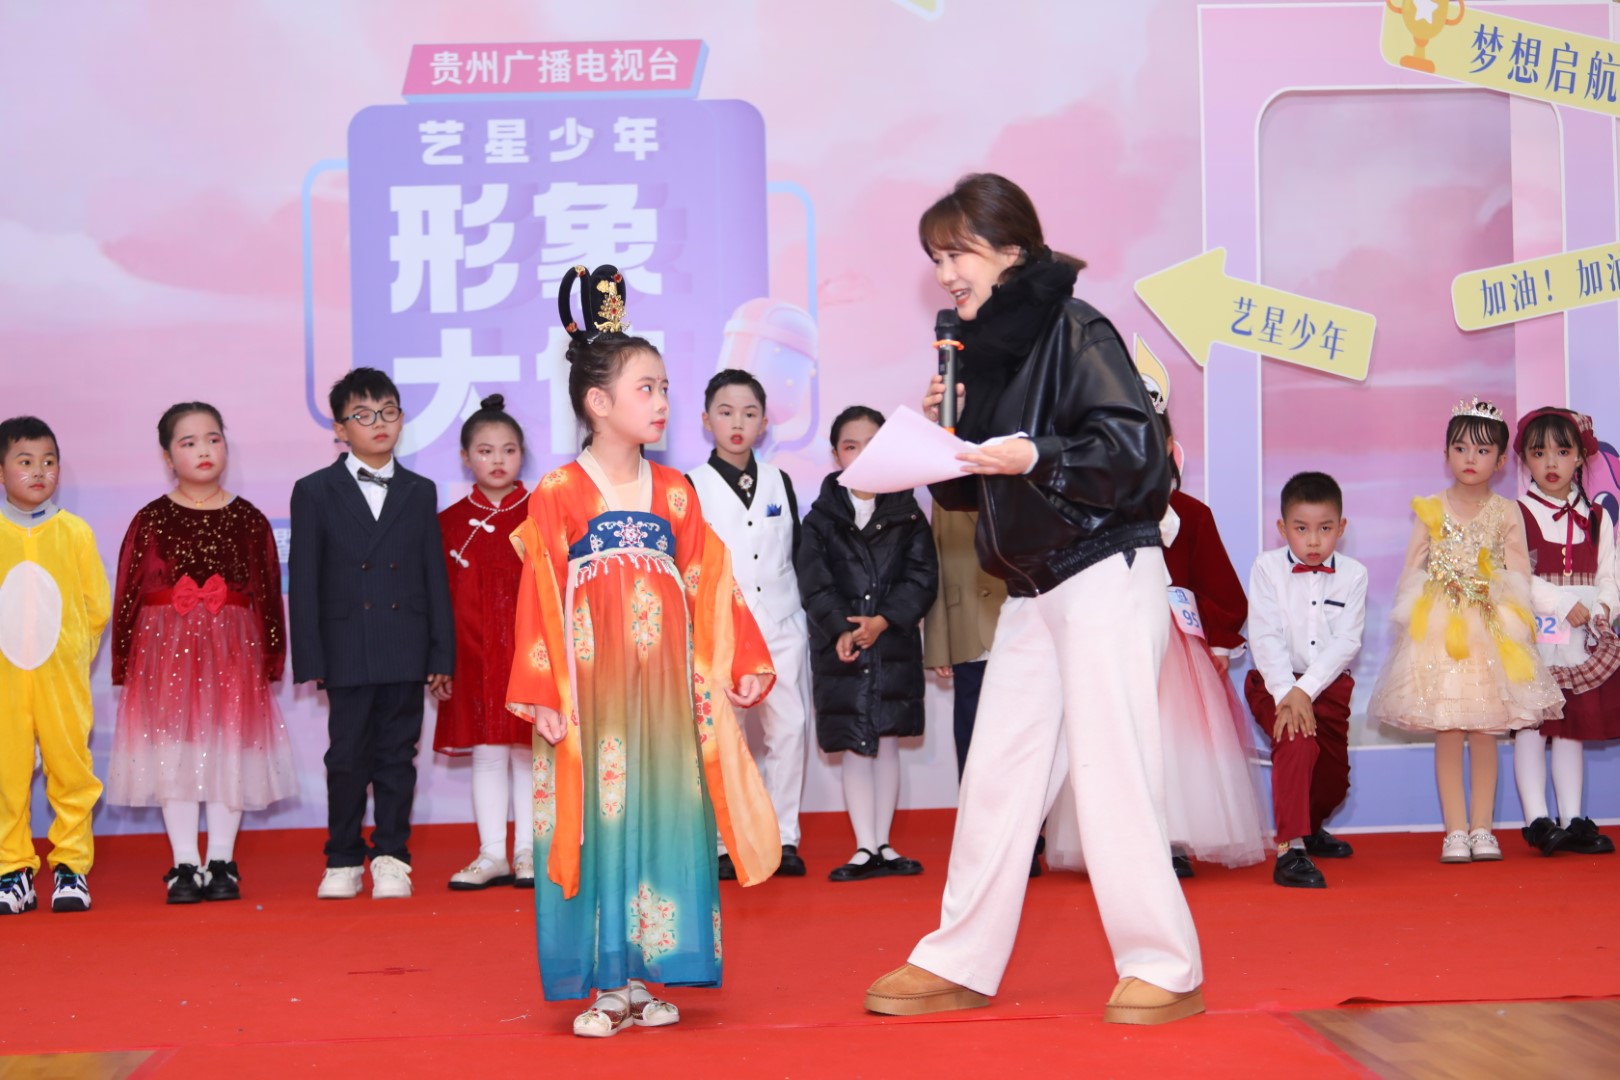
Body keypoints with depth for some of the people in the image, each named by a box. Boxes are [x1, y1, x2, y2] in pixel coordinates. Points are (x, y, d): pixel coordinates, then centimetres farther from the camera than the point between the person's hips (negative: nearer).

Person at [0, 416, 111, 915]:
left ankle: (71, 865, 10)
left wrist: (71, 649, 7)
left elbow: (98, 606, 7)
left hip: (63, 677, 0)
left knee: (70, 768, 1)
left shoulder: (75, 532, 2)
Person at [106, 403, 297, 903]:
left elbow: (268, 593, 7)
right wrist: (124, 665, -1)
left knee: (230, 754, 2)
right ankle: (185, 865, 9)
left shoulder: (248, 519, 5)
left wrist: (271, 659, 3)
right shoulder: (151, 520, 2)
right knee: (173, 757, 0)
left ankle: (222, 863, 12)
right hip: (166, 648, 0)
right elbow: (128, 594, 2)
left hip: (233, 650, 1)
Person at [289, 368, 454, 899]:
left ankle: (391, 858, 13)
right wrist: (310, 660, -6)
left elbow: (435, 577, 8)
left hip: (405, 652, 2)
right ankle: (343, 861, 14)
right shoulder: (315, 492, 3)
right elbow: (303, 582, 0)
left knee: (397, 756, 5)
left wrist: (442, 653, 2)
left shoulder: (420, 492, 10)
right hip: (347, 651, -2)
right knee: (347, 759, 3)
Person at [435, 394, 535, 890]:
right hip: (472, 658, 1)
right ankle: (493, 854, 12)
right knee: (486, 753, 5)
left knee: (528, 750, 3)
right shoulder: (449, 523, 5)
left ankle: (528, 853, 11)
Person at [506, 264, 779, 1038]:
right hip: (590, 693, -4)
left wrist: (740, 666, 4)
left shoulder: (675, 494, 9)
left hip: (666, 692, 4)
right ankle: (605, 985, 8)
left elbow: (708, 589, 9)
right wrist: (542, 698, -10)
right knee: (597, 824, 0)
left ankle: (645, 976, 14)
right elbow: (539, 601, -6)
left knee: (663, 821, 5)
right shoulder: (558, 497, -4)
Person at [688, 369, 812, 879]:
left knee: (788, 730, 0)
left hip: (782, 626, 3)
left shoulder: (779, 482, 11)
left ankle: (785, 837, 9)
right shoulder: (692, 487, 0)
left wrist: (799, 615, 14)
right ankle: (723, 843, 5)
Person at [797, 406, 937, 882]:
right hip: (840, 649, -1)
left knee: (887, 744, 5)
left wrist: (883, 620, -15)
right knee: (855, 749, 0)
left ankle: (882, 844, 12)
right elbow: (814, 583, -3)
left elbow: (922, 577, -2)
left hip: (895, 646, 1)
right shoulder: (821, 518, 4)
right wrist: (841, 629, -18)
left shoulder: (906, 514, 4)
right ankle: (866, 848, 3)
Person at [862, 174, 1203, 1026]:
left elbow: (1136, 446, -17)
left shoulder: (1074, 330, -10)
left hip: (1107, 576, -8)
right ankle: (959, 964, 17)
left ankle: (1163, 970, 4)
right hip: (1031, 588, 8)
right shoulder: (982, 349, 13)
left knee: (1111, 771, -7)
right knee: (996, 771, 9)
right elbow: (969, 489, 17)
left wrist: (1036, 457, -26)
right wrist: (947, 431, -1)